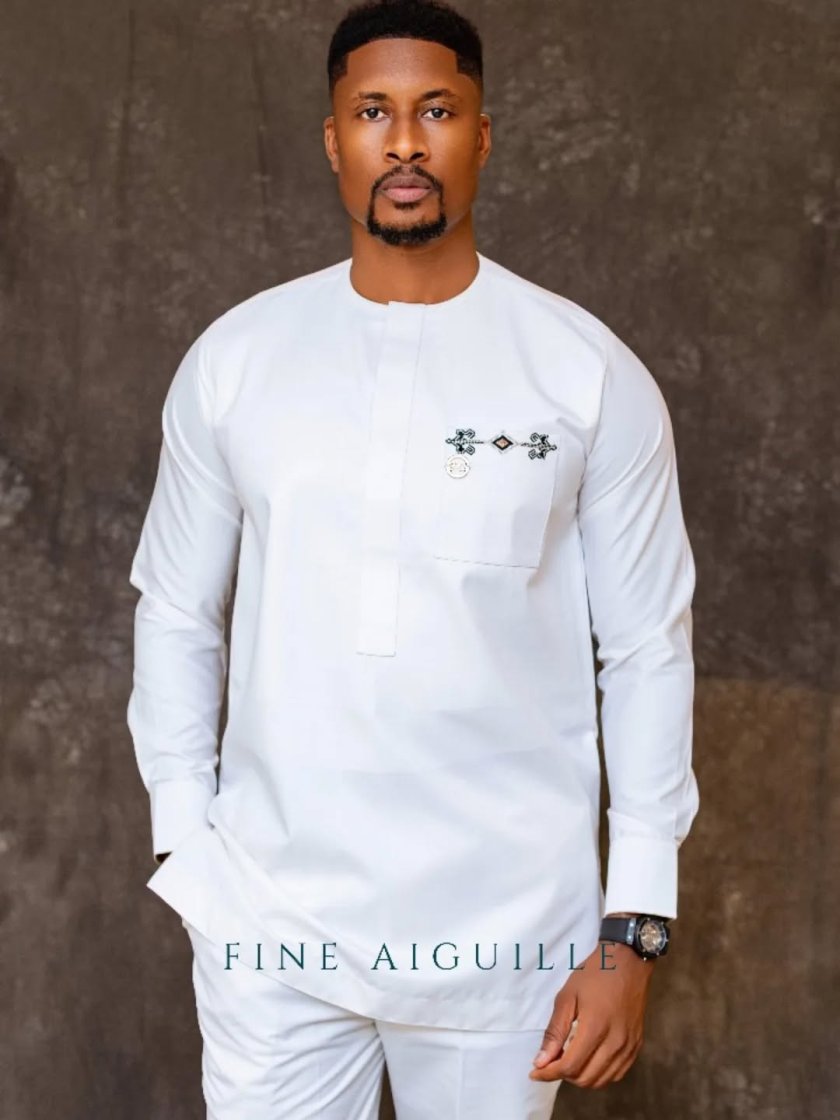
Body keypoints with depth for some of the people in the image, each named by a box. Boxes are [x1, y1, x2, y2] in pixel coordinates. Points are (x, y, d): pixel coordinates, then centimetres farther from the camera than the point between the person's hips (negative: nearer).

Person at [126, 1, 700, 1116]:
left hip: (506, 931, -1)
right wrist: (186, 846, 4)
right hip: (273, 920, 1)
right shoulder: (232, 360, 2)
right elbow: (177, 615, 10)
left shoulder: (592, 373, -4)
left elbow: (647, 650, -1)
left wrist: (634, 930, -4)